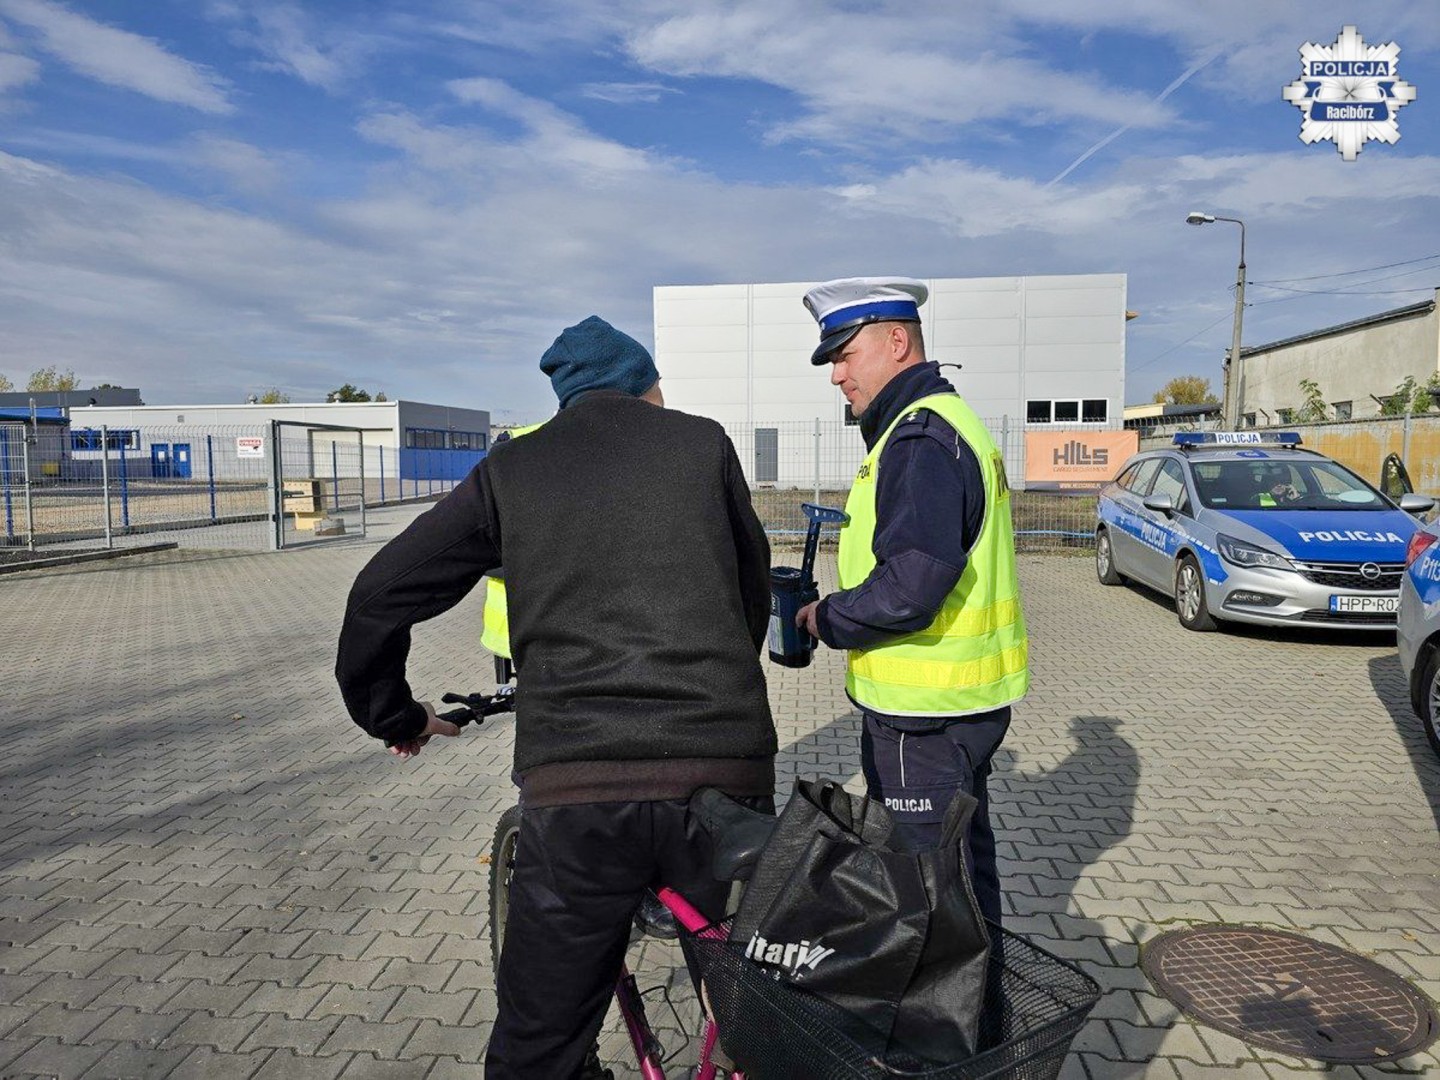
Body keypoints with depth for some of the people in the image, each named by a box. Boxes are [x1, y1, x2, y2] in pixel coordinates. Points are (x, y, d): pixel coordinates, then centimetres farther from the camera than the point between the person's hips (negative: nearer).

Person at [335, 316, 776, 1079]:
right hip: (724, 772, 1)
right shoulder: (702, 441, 10)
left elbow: (380, 594, 8)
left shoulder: (511, 468, 9)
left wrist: (393, 717, 24)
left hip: (576, 791, 0)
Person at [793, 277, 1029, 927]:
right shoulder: (948, 422, 14)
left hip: (925, 716, -11)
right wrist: (842, 612, 10)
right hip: (966, 701, 11)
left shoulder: (920, 440, -21)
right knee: (964, 858, 25)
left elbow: (908, 589, -30)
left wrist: (827, 619, -13)